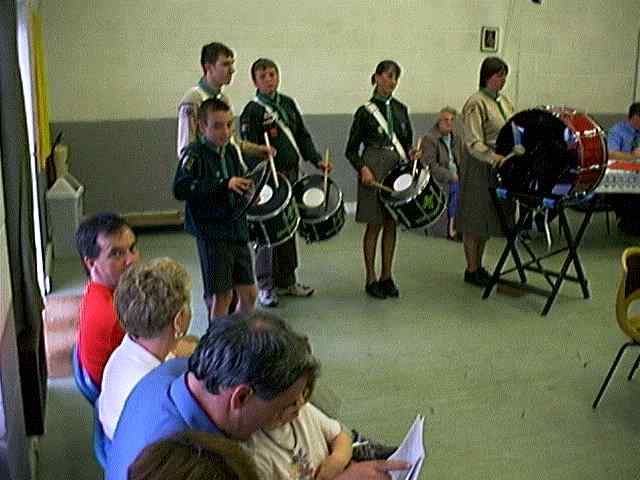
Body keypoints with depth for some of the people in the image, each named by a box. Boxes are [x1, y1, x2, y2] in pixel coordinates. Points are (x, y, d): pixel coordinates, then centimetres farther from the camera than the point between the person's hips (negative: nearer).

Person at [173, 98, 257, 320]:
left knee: (248, 293, 11)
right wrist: (224, 184, -29)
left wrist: (248, 192, 8)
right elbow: (180, 189, -26)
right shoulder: (194, 154, -11)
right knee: (220, 296, -1)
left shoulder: (232, 150, 9)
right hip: (211, 234, -6)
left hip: (237, 230, 7)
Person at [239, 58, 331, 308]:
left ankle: (286, 281, 25)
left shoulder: (288, 103, 12)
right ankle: (265, 287, 9)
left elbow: (302, 137, 16)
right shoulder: (252, 111, -9)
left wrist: (317, 160, 3)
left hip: (291, 175, 7)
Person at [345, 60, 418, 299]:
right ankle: (371, 279, 10)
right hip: (374, 169, -5)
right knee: (374, 225, 0)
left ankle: (386, 276, 18)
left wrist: (410, 153, -4)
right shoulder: (365, 111, -3)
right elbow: (351, 150, -2)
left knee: (391, 224, 8)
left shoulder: (401, 109, 11)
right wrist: (362, 169, -18)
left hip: (398, 167, 5)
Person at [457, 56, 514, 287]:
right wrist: (495, 159, -35)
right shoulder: (476, 104, -13)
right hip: (479, 170, -8)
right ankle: (471, 271, 13)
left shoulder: (504, 101, 12)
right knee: (475, 221, 2)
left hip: (499, 170, 8)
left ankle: (479, 266, 26)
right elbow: (474, 144, -21)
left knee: (488, 220, 15)